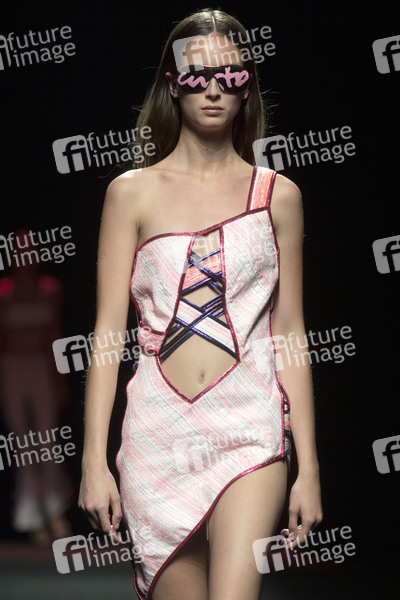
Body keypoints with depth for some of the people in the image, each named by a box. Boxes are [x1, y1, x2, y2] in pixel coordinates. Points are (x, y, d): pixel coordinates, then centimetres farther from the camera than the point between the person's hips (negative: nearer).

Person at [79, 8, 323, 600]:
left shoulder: (277, 194, 7)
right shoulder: (132, 192, 5)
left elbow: (290, 334, 8)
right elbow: (108, 330, 3)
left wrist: (308, 468, 6)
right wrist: (94, 461, -3)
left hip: (249, 430, -1)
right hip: (159, 433, 1)